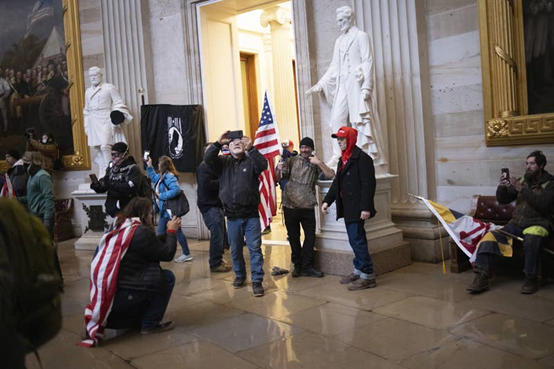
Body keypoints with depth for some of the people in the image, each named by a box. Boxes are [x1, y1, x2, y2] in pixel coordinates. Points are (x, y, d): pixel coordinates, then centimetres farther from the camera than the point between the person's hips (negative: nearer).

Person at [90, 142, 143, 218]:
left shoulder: (133, 169, -7)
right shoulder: (111, 168, 12)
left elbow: (131, 187, -22)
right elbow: (103, 184, 17)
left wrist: (114, 185, -28)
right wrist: (97, 186, -5)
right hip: (113, 209, 6)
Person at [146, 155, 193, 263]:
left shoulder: (169, 177, -19)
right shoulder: (161, 176, 10)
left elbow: (176, 190, -32)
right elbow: (153, 177, 33)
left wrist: (162, 196, -24)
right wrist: (149, 166, 23)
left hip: (170, 210, -10)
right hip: (164, 210, 10)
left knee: (177, 231, -2)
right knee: (160, 233, 13)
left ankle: (187, 254, 6)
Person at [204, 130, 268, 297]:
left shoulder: (251, 161, 2)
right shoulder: (223, 162, 9)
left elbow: (263, 165, -18)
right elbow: (207, 159, -8)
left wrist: (251, 148, -28)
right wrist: (218, 143, -20)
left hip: (251, 214, -2)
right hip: (232, 215, 3)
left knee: (255, 248, -3)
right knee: (235, 249, 14)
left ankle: (257, 280, 3)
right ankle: (240, 275, 32)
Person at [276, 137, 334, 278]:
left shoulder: (315, 164, 6)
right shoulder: (292, 161, 2)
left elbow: (331, 175, -6)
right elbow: (278, 178, -3)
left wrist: (319, 163, -17)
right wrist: (279, 169, -24)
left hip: (308, 207, 1)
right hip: (290, 206, -1)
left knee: (310, 236, 4)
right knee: (294, 237, 9)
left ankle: (306, 266, 17)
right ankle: (297, 265, 22)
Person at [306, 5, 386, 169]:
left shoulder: (361, 36, 0)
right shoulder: (339, 41, 19)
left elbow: (368, 62, -7)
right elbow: (334, 66, 20)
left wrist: (366, 87, -16)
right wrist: (320, 85, 13)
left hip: (357, 82, -6)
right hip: (342, 84, 7)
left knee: (361, 119, -6)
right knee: (337, 119, 1)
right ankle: (338, 156, 5)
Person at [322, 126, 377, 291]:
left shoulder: (361, 158, -11)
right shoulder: (343, 159, 16)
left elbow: (368, 184, -17)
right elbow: (336, 183, 20)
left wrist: (365, 207, -21)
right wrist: (327, 200, 11)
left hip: (356, 208, -9)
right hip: (347, 208, 9)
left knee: (357, 240, -7)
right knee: (355, 240, 14)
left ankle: (368, 276, 1)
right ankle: (358, 271, 25)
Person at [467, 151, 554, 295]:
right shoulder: (522, 180, 13)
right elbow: (503, 199, 12)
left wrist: (522, 190, -20)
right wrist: (502, 187, -9)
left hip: (537, 224, -4)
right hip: (516, 223, 5)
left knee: (531, 239, -39)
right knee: (490, 237, -19)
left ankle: (531, 279, -20)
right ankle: (481, 278, -21)